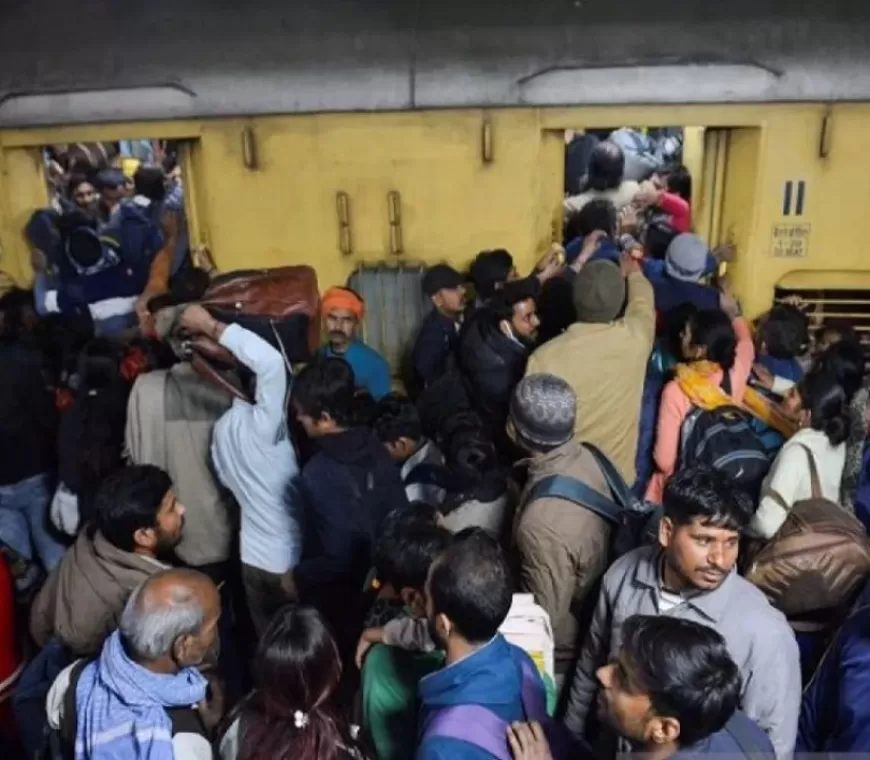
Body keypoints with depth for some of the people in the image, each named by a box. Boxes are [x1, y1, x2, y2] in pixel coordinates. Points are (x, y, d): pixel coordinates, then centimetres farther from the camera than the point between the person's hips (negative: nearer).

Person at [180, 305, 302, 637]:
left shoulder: (223, 426, 3)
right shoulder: (261, 425, -24)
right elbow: (271, 363, -39)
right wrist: (211, 325, -29)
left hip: (255, 556, 8)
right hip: (289, 559, -7)